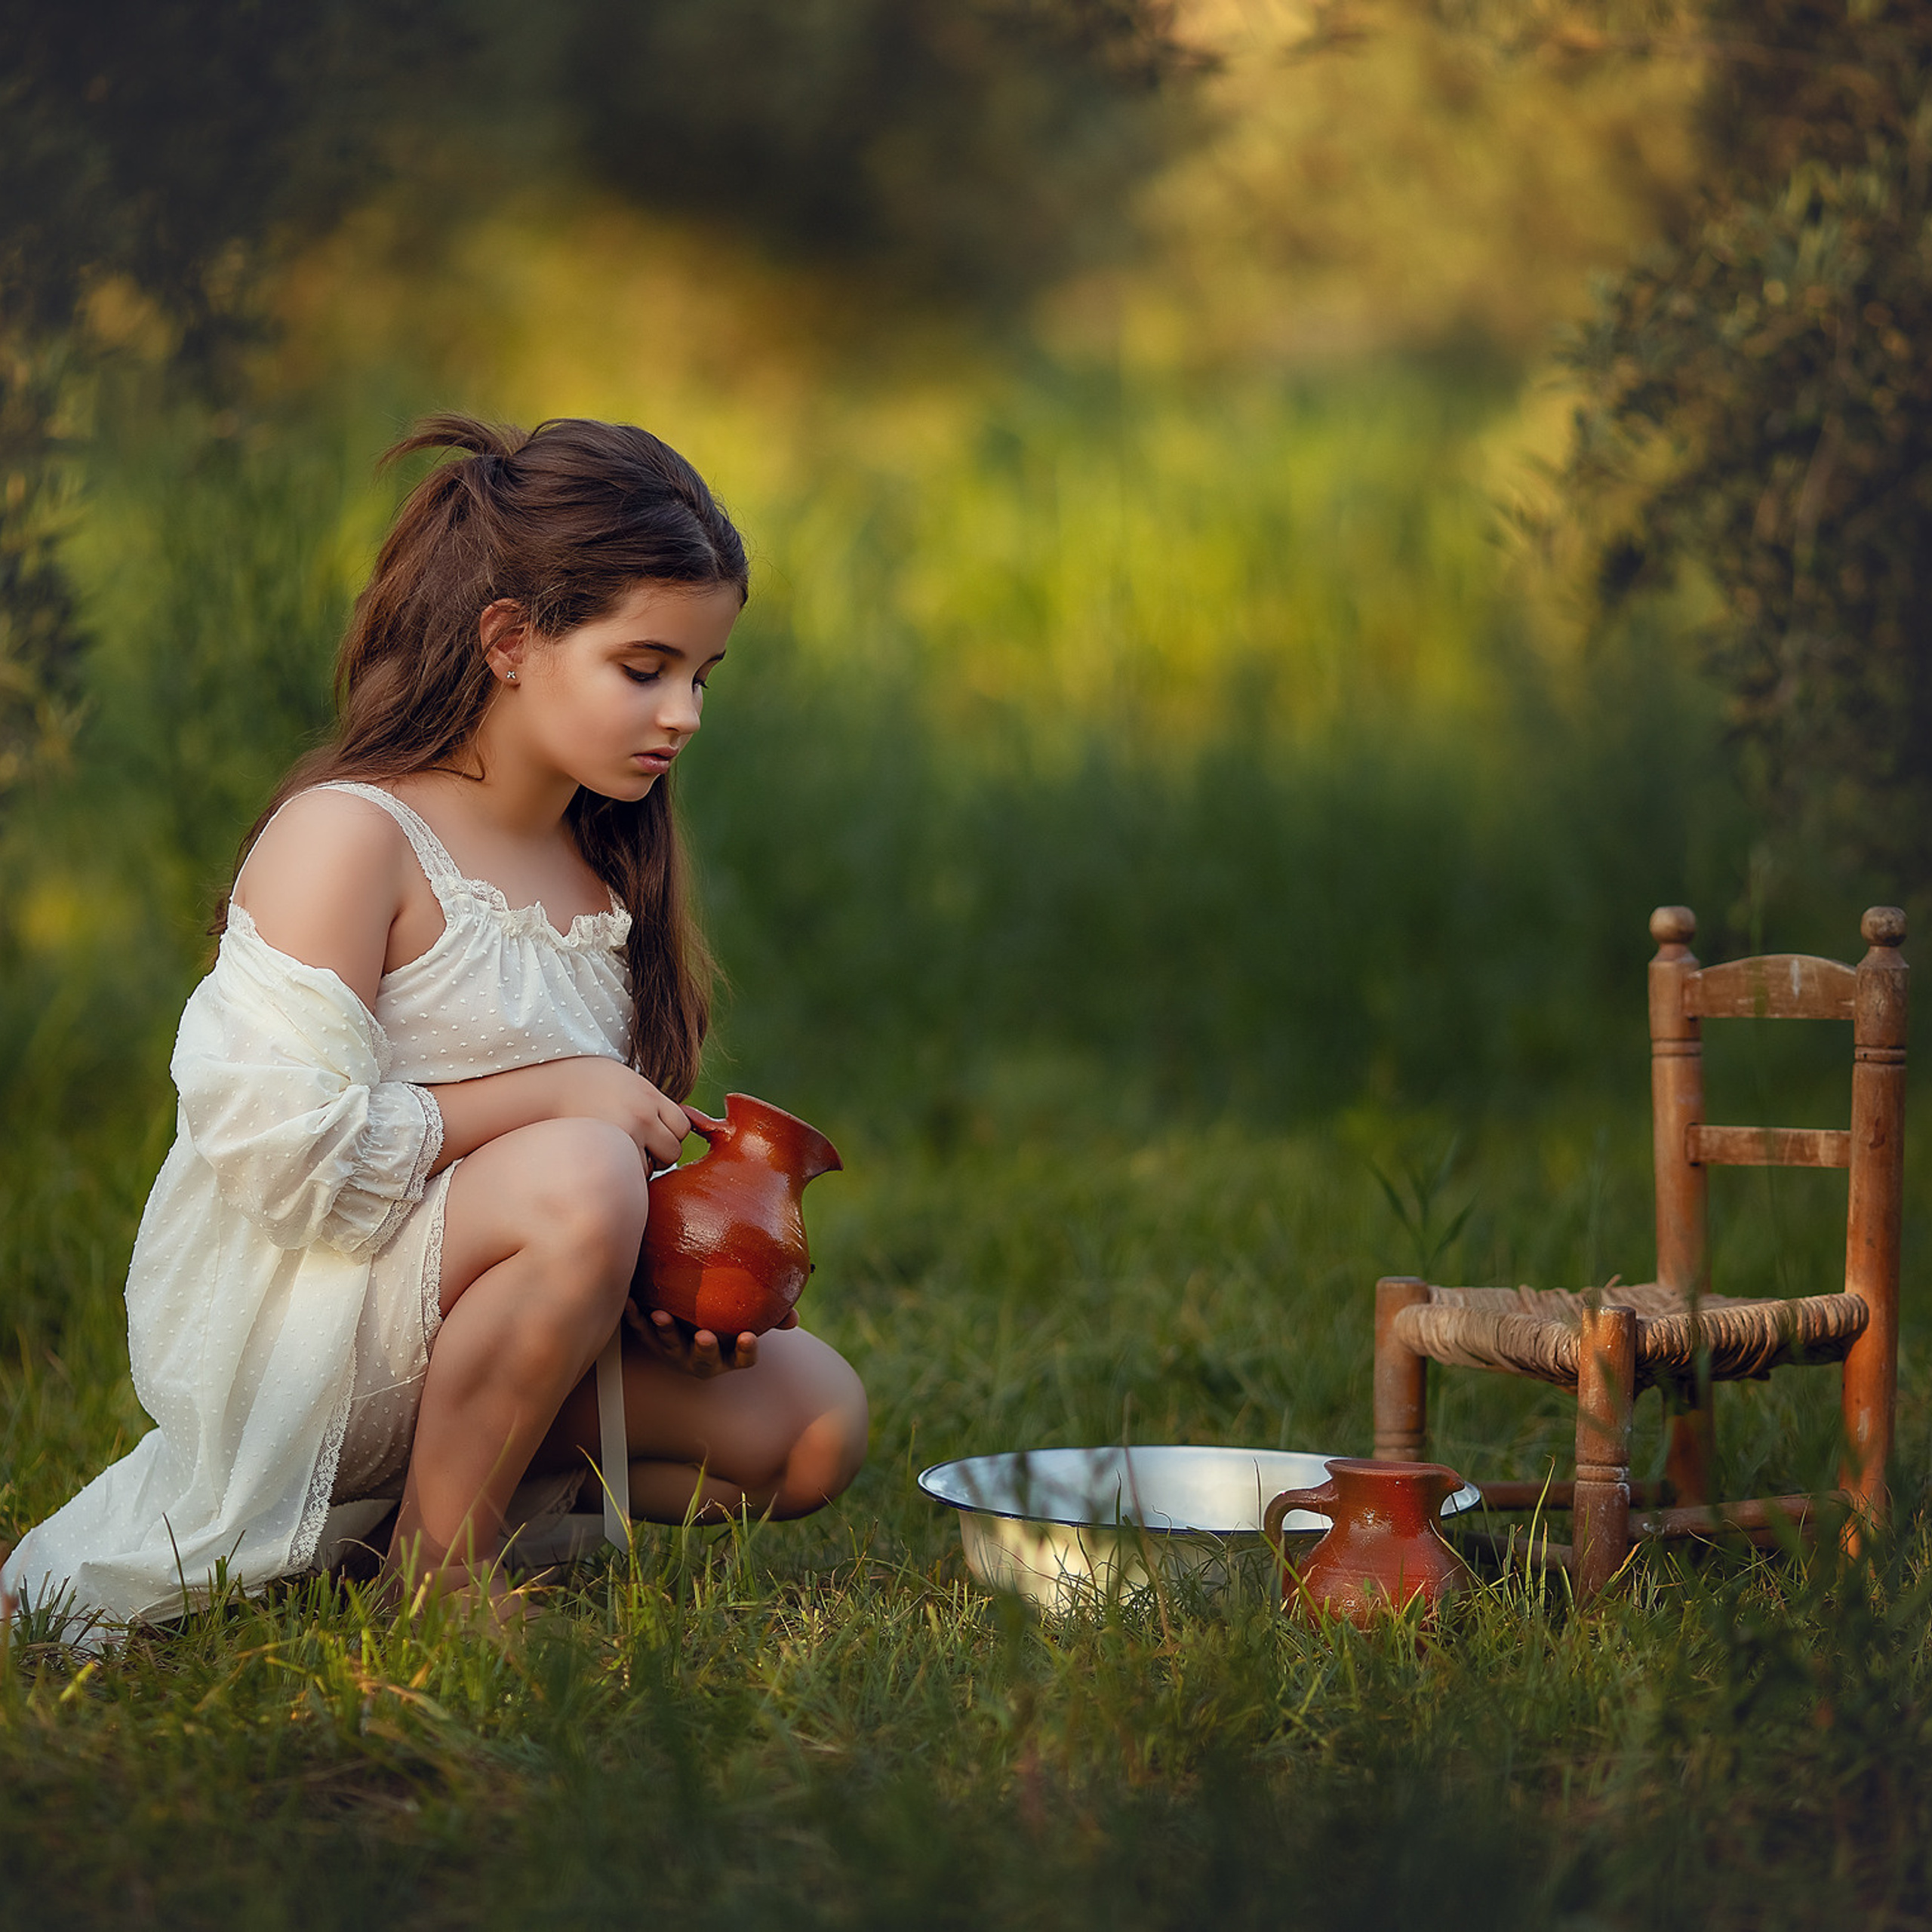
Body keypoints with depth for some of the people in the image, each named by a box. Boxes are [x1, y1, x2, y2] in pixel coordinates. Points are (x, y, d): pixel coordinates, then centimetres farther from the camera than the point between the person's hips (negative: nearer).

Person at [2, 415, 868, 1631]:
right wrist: (552, 1095, -19)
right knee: (579, 1175, -34)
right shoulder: (346, 836, -15)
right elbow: (292, 1152, -24)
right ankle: (439, 1569, -15)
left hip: (453, 1326, 8)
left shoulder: (606, 874, 11)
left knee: (814, 1426, -5)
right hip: (282, 1329, -8)